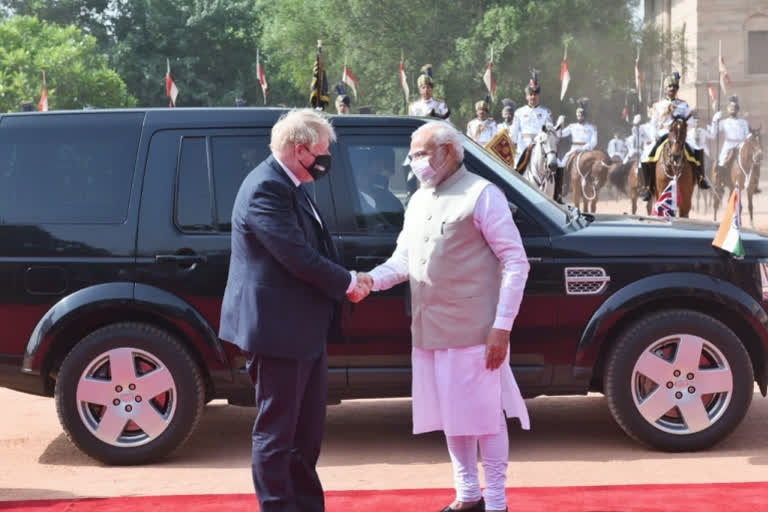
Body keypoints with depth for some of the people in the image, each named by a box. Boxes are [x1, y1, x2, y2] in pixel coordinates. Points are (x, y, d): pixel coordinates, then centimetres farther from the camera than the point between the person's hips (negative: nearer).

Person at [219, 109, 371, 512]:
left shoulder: (290, 187, 14)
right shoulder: (266, 189, -19)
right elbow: (297, 255, -24)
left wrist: (349, 281, 4)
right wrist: (348, 283, -12)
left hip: (304, 329, 11)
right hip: (278, 329, -11)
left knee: (307, 429, 18)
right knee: (276, 432, 0)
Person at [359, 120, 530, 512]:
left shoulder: (481, 195, -8)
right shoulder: (418, 201, 15)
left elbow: (515, 262, -10)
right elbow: (402, 260, 14)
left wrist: (502, 326, -16)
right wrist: (371, 280, -8)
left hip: (474, 332, -7)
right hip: (431, 332, 7)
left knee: (485, 416, 0)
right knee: (452, 417, 15)